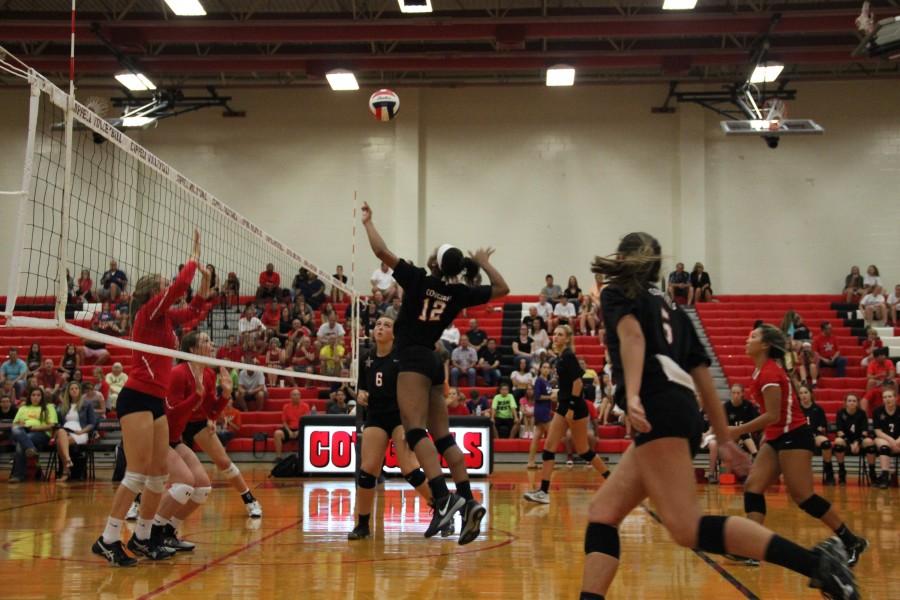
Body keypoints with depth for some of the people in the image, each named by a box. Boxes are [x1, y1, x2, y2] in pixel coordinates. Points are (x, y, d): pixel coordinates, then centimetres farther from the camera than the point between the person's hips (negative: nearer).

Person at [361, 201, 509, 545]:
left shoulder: (418, 280, -6)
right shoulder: (459, 293, 7)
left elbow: (381, 252, -5)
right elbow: (502, 289, 20)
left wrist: (367, 222, 10)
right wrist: (484, 263, 30)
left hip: (413, 361, -7)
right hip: (432, 363, 7)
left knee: (415, 429, -18)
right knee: (442, 436, 7)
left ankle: (444, 497, -34)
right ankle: (468, 501, -3)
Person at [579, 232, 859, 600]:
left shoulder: (617, 293, 12)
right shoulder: (671, 311, 29)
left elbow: (631, 334, -10)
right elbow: (704, 378, 23)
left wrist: (632, 395, -25)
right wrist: (725, 440, 24)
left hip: (658, 411, -8)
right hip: (683, 414, 8)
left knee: (687, 528, -18)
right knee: (602, 512, 9)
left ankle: (817, 562, -24)